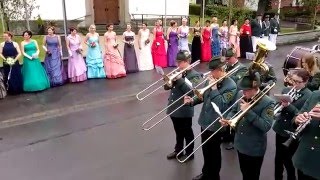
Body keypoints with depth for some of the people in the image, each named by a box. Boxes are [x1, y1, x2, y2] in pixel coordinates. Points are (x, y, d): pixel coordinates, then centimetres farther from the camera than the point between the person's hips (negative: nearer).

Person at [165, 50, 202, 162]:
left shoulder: (194, 75, -12)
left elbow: (190, 91, -26)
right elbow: (167, 87, 7)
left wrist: (179, 79, -27)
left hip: (185, 110, -7)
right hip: (174, 108, 7)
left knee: (187, 133, 10)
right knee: (178, 132, 22)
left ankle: (189, 153, 26)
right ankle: (178, 151, 38)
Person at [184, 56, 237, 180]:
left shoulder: (231, 86, -19)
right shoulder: (211, 80, 1)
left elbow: (221, 105, -28)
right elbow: (203, 96, 12)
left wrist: (214, 88, -28)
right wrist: (193, 101, -7)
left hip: (215, 124, -7)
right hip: (205, 120, 7)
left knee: (214, 152, 11)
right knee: (205, 150, 22)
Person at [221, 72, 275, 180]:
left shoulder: (267, 103, -22)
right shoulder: (241, 95, -4)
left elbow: (266, 126, -29)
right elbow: (234, 110, 9)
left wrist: (248, 112, -31)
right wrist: (228, 119, -12)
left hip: (255, 148, -6)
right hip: (240, 144, 6)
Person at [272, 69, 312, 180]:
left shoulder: (309, 96, -12)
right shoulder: (286, 90, 3)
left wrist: (288, 106, -28)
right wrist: (280, 104, -15)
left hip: (294, 133, -5)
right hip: (280, 129, 5)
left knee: (288, 160, 7)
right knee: (278, 158, 16)